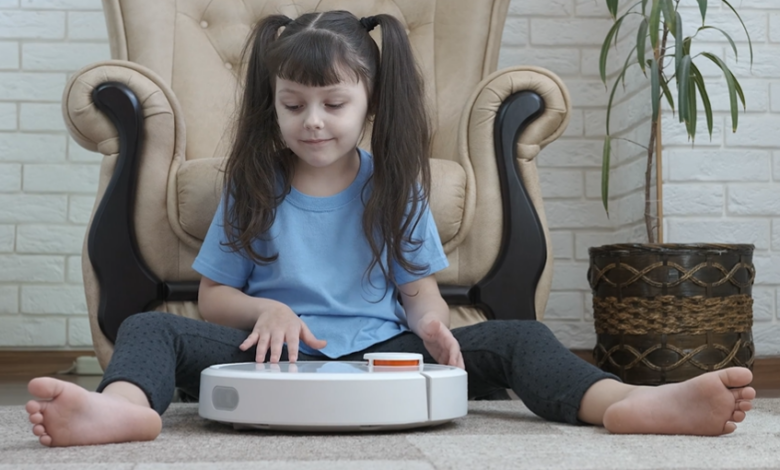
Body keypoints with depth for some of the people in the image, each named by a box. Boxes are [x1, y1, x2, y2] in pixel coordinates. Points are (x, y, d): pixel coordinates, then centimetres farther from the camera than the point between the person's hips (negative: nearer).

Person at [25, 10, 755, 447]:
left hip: (379, 351, 0)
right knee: (149, 328, -24)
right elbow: (212, 297, 8)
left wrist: (431, 322, -16)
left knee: (515, 339, -20)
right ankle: (127, 404, -59)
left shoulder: (394, 187, 9)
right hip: (275, 353, 0)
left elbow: (419, 287, 8)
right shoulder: (252, 188, 9)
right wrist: (265, 310, -14)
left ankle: (622, 402, -48)